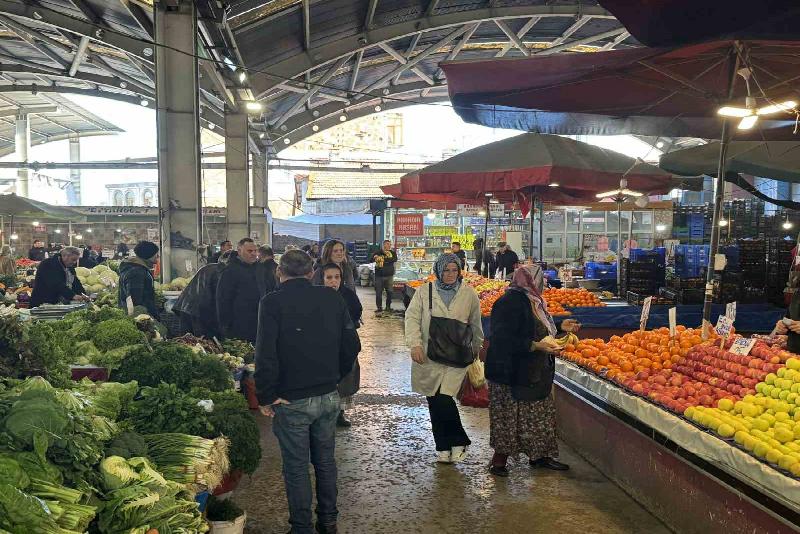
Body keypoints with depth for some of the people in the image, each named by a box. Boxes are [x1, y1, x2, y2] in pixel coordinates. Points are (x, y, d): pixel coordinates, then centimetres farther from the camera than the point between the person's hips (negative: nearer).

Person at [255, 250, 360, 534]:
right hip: (329, 396, 4)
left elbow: (265, 354, -18)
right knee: (325, 461, 19)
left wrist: (265, 396, -7)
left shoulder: (272, 302, -12)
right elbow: (352, 345, 2)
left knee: (296, 467, 10)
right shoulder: (333, 298, -1)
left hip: (291, 401, -4)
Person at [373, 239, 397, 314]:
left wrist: (384, 259, -19)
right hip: (379, 275, -1)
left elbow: (395, 259, -12)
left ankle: (388, 307, 18)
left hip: (389, 275, 1)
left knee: (389, 292, 5)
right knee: (378, 292, -1)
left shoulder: (393, 253, 7)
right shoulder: (378, 253, 5)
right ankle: (379, 307, 7)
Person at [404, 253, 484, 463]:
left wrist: (476, 349, 24)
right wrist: (415, 344, -14)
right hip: (429, 356, 2)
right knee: (434, 402, 7)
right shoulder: (424, 292, 2)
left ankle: (458, 442, 8)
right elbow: (412, 317, -2)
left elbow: (475, 324, 16)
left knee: (444, 399, -14)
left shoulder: (469, 294, 4)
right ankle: (444, 447, 23)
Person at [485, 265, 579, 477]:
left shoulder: (531, 301, 12)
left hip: (535, 373, 10)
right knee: (509, 418, 0)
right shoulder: (510, 302, -20)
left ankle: (538, 455, 29)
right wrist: (536, 346, -27)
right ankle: (499, 459, 13)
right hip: (512, 372, -10)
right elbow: (504, 340, -27)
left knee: (540, 415, 16)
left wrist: (560, 328, 18)